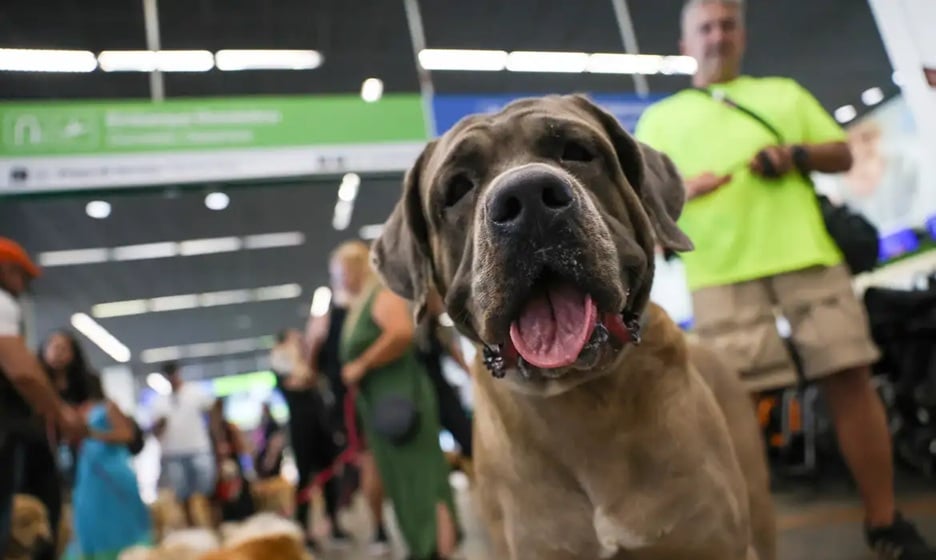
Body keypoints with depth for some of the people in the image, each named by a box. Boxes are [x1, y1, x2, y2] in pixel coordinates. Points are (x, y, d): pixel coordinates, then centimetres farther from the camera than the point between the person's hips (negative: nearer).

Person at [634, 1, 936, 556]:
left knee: (851, 380, 0)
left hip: (809, 256, 3)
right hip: (723, 272, -2)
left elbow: (842, 154, 21)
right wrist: (681, 189, -12)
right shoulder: (661, 118, 18)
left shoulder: (785, 93, 25)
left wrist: (798, 154, -1)